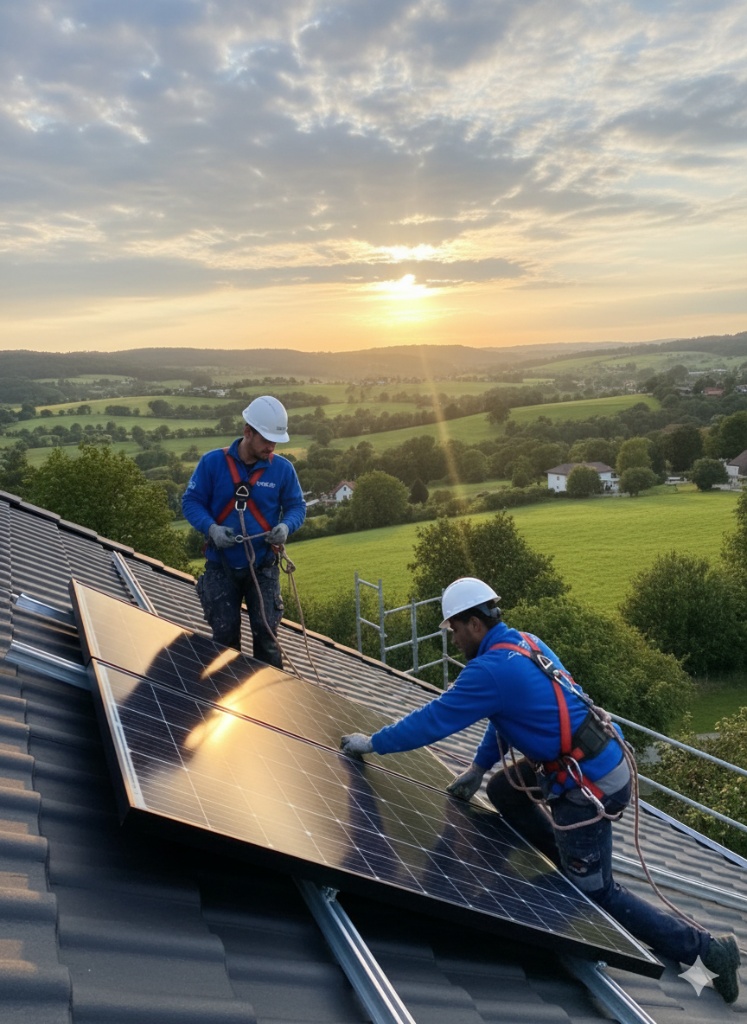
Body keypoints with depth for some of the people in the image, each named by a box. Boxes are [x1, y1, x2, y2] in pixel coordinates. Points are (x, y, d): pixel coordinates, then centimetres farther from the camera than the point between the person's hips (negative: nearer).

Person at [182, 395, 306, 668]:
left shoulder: (282, 468, -4)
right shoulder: (213, 462, -8)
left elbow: (297, 505, 6)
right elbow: (191, 502, -3)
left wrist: (286, 525, -17)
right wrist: (211, 528, -21)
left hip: (263, 567, 1)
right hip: (221, 567, 0)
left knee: (266, 636, 0)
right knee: (225, 636, 7)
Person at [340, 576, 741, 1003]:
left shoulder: (492, 669, -21)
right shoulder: (525, 642, 6)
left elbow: (431, 721, -16)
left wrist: (372, 742, -2)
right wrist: (479, 766, 17)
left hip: (590, 785, -9)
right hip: (603, 758, 9)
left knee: (596, 893, 8)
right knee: (504, 791, 20)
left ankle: (705, 947, 17)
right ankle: (574, 867, 27)